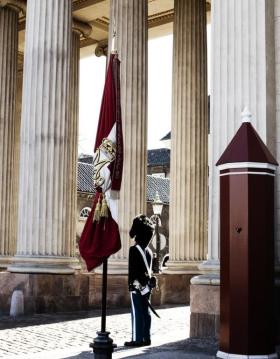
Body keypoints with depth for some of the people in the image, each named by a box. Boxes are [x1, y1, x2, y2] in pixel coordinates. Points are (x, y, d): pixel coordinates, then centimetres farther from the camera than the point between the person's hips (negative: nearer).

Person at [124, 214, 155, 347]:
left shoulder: (134, 250, -12)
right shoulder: (149, 251, 9)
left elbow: (132, 269, -14)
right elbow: (149, 270, 13)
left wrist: (132, 284, -10)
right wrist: (148, 285, 17)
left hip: (137, 286, -7)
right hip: (146, 287, 7)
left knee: (137, 313, -3)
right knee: (145, 312, 10)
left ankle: (137, 339, 0)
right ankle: (146, 338, 15)